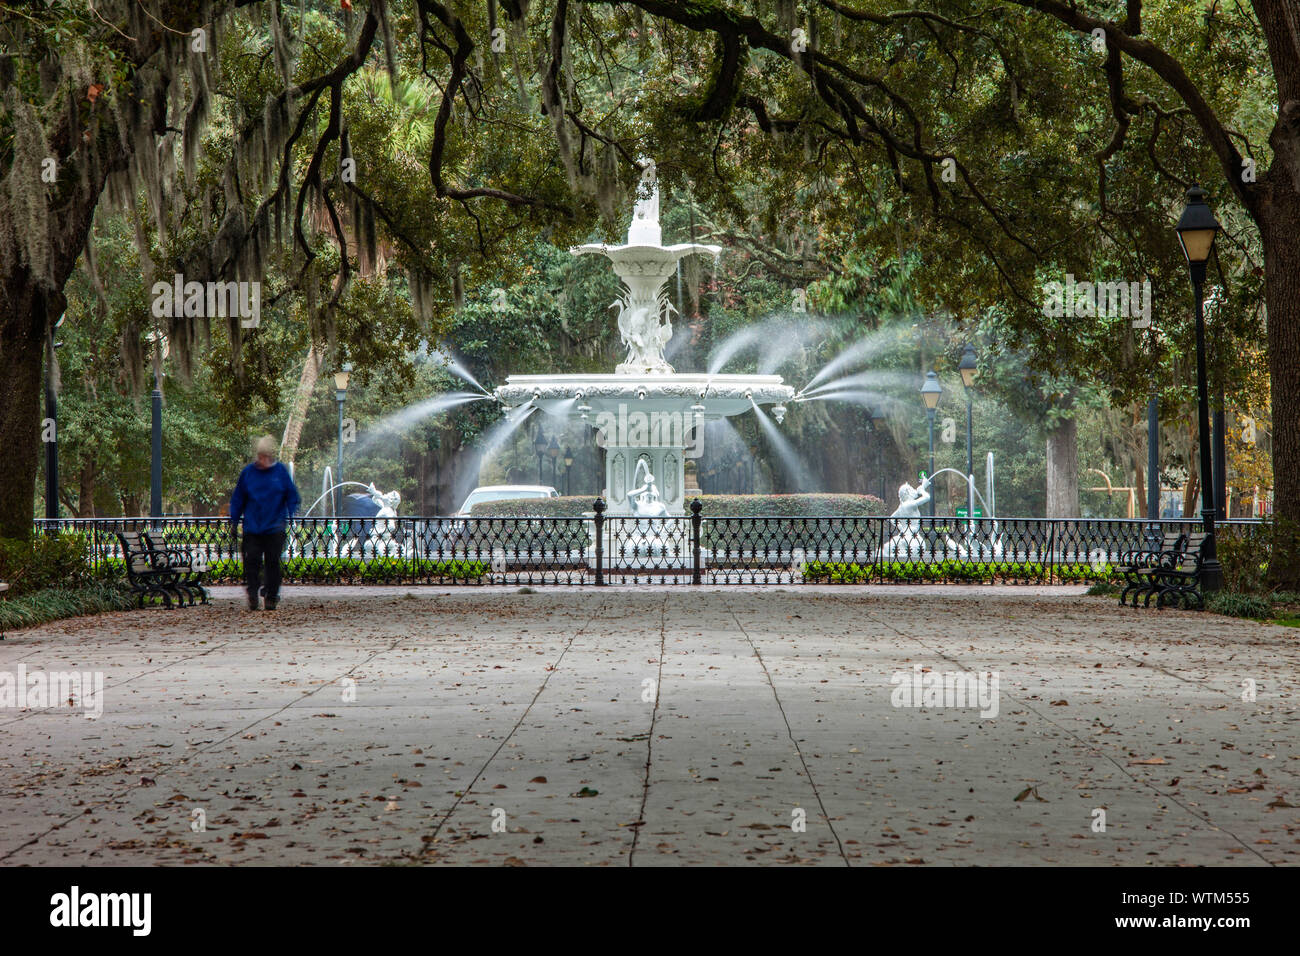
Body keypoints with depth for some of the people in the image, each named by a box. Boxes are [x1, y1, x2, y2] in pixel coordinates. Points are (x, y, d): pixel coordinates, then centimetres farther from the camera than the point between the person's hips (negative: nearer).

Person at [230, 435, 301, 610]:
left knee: (273, 562, 1)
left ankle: (272, 597, 11)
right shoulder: (248, 472, 4)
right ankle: (252, 596, -1)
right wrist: (234, 521, 8)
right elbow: (238, 498, 12)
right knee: (252, 560, -7)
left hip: (274, 528, -1)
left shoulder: (281, 471, 1)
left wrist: (288, 519, -5)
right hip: (252, 528, 1)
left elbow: (293, 497, 6)